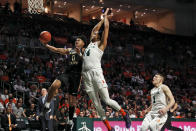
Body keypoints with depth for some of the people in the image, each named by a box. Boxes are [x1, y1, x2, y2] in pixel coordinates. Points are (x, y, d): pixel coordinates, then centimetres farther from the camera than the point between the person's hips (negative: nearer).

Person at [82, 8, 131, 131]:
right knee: (96, 104, 4)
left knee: (107, 100, -9)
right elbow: (95, 28, 36)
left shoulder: (101, 44, 8)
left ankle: (124, 114, 14)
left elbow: (106, 27, 5)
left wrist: (106, 16, 19)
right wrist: (102, 18, 38)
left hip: (96, 72, -7)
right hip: (86, 74, 7)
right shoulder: (91, 43, 25)